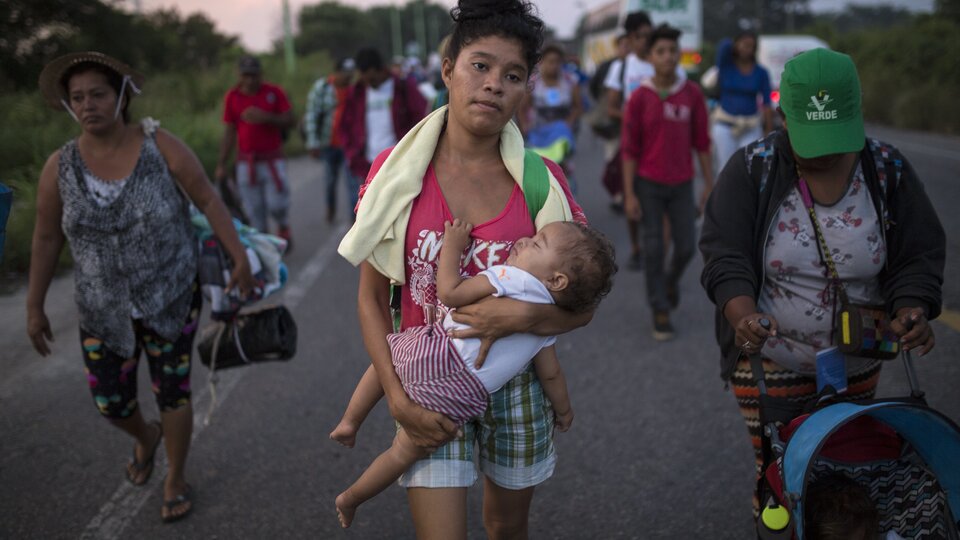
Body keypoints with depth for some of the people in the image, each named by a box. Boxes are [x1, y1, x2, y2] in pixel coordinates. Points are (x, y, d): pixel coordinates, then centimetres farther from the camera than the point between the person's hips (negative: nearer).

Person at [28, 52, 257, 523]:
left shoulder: (161, 145, -17)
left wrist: (240, 259, -11)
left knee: (171, 391, 7)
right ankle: (146, 437, 47)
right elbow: (46, 239, -1)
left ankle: (176, 480, 33)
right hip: (106, 308, 2)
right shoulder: (60, 166, -11)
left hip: (171, 295, -2)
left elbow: (209, 200, -8)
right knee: (110, 401, 10)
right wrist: (34, 309, 3)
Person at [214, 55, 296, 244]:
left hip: (273, 159, -1)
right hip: (246, 163, 1)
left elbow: (291, 121, -2)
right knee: (254, 210, -1)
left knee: (277, 205, -6)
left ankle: (284, 228, 24)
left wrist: (266, 117, -18)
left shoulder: (274, 92, 1)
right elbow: (229, 133, 6)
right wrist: (221, 165, 3)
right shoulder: (232, 97, 4)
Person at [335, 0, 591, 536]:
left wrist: (523, 316, -23)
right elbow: (371, 298, -3)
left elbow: (582, 306, -3)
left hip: (515, 381, 2)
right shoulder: (396, 172, -8)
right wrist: (398, 398, -12)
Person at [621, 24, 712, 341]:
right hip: (648, 184, -2)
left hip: (681, 184, 2)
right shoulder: (639, 98, -9)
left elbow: (701, 141, 3)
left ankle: (672, 279, 36)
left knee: (686, 246, 3)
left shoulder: (693, 94, -3)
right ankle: (661, 312, 12)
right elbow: (629, 148, -6)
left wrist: (710, 184, 3)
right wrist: (629, 194, -9)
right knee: (654, 248, 0)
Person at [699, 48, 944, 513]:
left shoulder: (888, 171, -6)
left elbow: (919, 256, -4)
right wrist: (743, 316, -36)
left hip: (858, 365, 3)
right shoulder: (751, 169, -13)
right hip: (770, 361, -3)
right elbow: (724, 257, -16)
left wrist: (912, 311, -25)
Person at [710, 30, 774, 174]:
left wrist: (769, 133, -3)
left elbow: (766, 104, 0)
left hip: (751, 128, 0)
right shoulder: (726, 65, -2)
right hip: (725, 124, 0)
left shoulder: (761, 73, 1)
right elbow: (725, 45, -23)